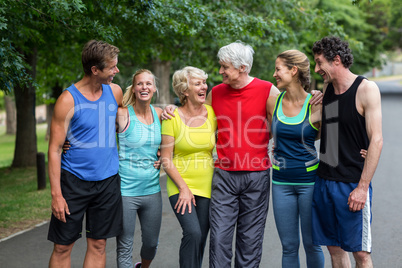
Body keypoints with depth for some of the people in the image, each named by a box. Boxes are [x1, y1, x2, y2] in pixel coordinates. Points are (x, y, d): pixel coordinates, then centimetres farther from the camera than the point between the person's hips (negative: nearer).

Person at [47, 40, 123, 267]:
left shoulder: (115, 92, 4)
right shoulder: (68, 100, -11)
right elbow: (55, 149, -10)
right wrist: (56, 193, -15)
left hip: (108, 180, 4)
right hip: (74, 180, -4)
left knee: (98, 245, 9)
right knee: (63, 246, 2)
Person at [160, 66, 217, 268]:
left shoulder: (212, 113, 2)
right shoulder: (173, 117, -7)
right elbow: (166, 160, -7)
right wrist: (183, 188, -12)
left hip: (206, 186, 4)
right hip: (180, 185, -3)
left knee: (200, 240, 6)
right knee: (193, 233, -21)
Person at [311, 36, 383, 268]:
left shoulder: (366, 89, -10)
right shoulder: (327, 89, 10)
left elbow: (376, 141, -14)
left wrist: (362, 187, -18)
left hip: (353, 184, -6)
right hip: (324, 180, 6)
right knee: (334, 247, 11)